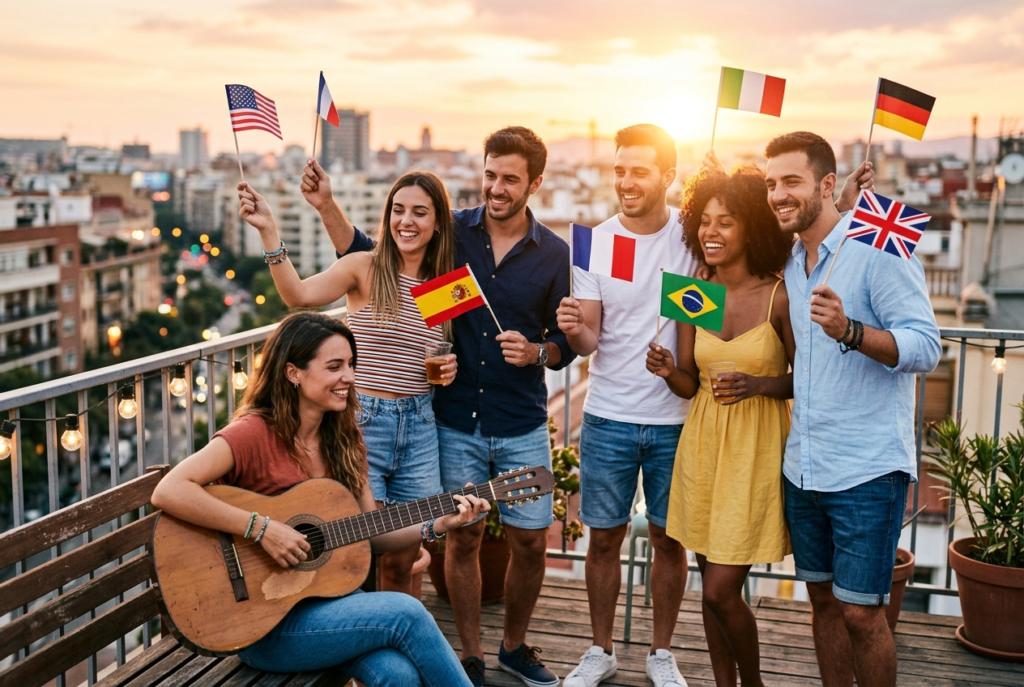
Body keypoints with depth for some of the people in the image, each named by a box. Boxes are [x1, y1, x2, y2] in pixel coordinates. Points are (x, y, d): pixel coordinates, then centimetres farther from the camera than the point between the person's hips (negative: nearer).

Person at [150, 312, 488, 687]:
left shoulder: (342, 441, 7)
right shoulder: (255, 432, -14)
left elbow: (371, 534, 10)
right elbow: (168, 492, -26)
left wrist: (438, 525, -5)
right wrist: (262, 528, -27)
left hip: (328, 594, 6)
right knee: (405, 613, -22)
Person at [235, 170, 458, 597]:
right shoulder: (366, 268, -4)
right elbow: (299, 294, -23)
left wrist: (449, 370, -1)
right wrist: (268, 230, -33)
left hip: (419, 428, 4)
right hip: (362, 422, -4)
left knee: (402, 562, 11)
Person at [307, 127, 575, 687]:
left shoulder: (553, 254, -1)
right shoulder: (450, 232, -1)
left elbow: (566, 343, 5)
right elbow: (364, 253, 2)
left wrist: (535, 352, -15)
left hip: (522, 428, 1)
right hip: (455, 421, 0)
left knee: (531, 541, 6)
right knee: (463, 537, 8)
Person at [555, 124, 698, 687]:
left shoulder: (692, 233, -3)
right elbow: (589, 340, -6)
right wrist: (574, 331, -28)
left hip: (675, 417, 0)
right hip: (609, 417, 0)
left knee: (669, 539, 10)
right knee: (604, 537, 9)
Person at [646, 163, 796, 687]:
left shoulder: (779, 297, -10)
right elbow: (690, 386, 7)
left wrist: (758, 384, -20)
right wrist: (668, 372, -14)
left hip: (756, 448, -4)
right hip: (702, 443, 5)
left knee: (721, 591, -4)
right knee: (711, 585, 13)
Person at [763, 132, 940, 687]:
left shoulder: (879, 251, -11)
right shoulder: (791, 264, 11)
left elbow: (925, 347, -18)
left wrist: (849, 331, -31)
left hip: (867, 468, -7)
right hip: (802, 467, 7)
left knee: (860, 612, -2)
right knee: (823, 600, 15)